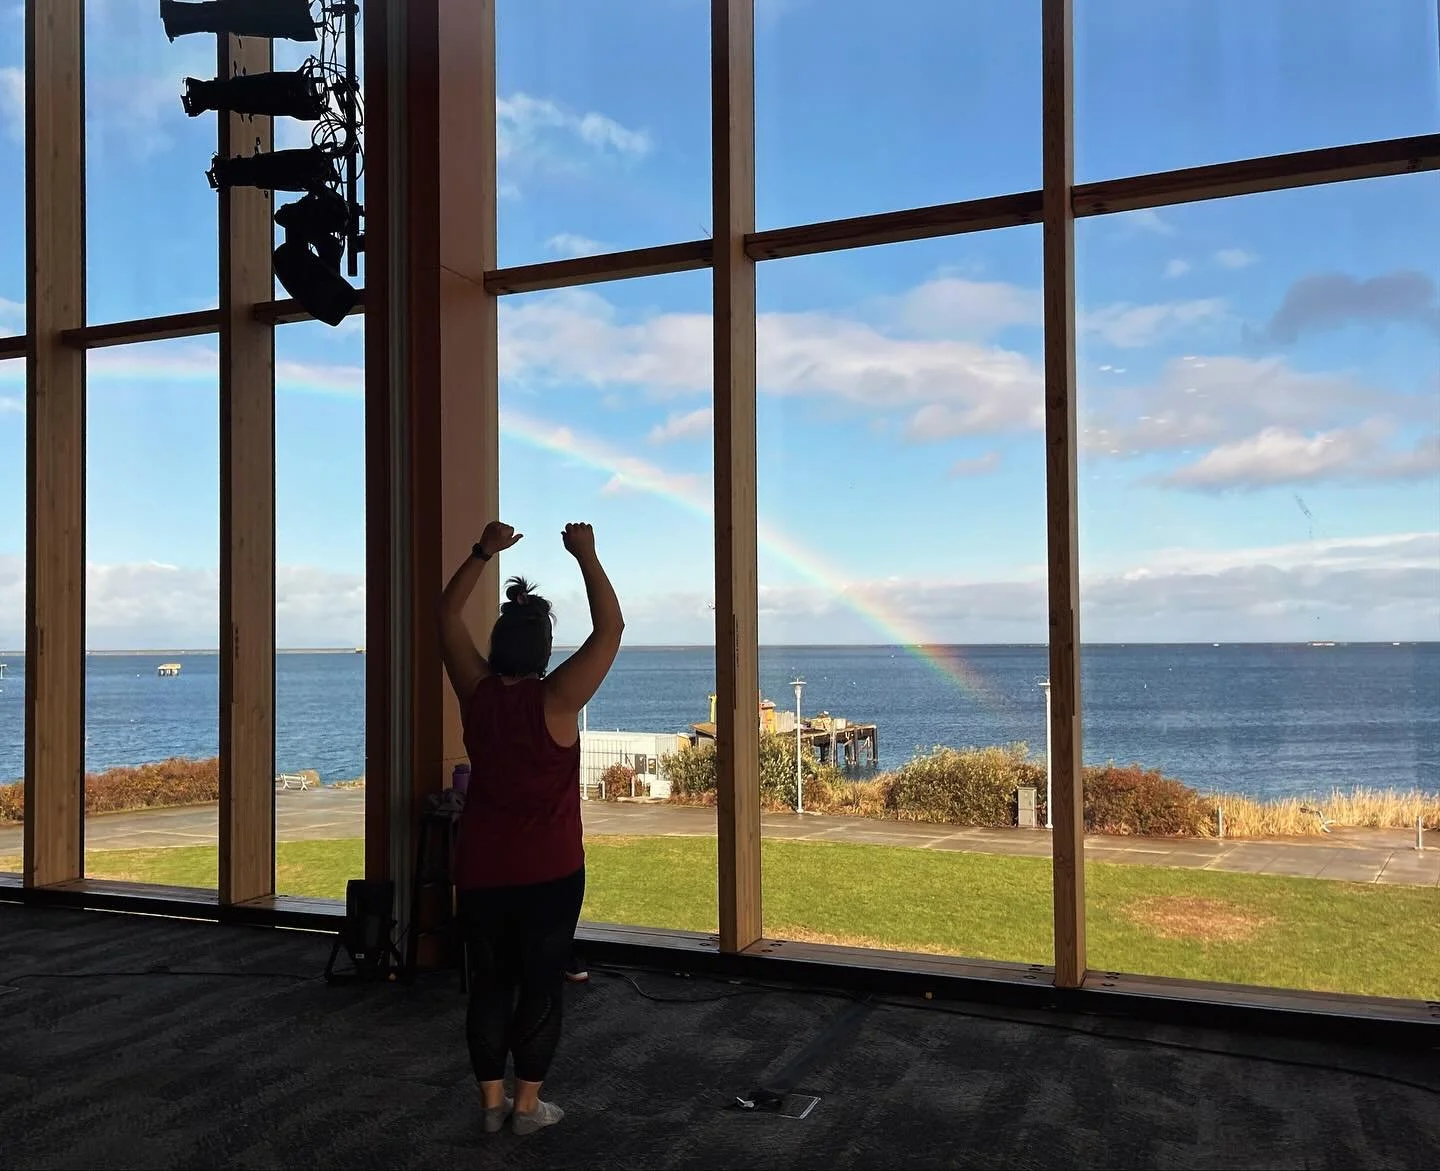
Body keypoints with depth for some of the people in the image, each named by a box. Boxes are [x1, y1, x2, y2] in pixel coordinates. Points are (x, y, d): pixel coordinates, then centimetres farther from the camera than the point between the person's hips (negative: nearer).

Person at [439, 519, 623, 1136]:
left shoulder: (476, 693, -5)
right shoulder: (556, 700, -16)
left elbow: (447, 614, 7)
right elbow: (610, 627, -14)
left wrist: (485, 550, 7)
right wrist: (586, 555, -9)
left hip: (480, 867, 4)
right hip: (549, 870, -4)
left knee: (488, 981, 12)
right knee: (541, 984, 7)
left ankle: (492, 1101, 18)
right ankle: (528, 1103, 13)